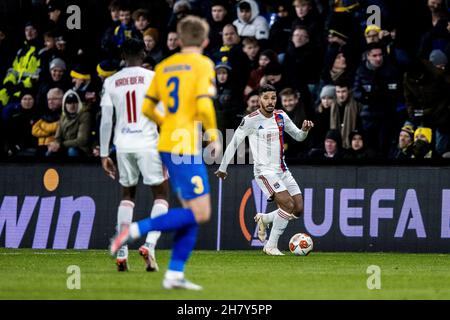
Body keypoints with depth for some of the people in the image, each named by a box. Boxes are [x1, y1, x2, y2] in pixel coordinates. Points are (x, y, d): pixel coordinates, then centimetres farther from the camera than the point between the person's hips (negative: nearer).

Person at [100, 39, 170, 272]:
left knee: (127, 195, 18)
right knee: (160, 195, 7)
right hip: (148, 143, -3)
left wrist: (104, 154, 10)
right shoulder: (153, 78, -2)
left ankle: (121, 252, 9)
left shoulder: (111, 82, 6)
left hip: (122, 145, 3)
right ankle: (149, 245, -14)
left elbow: (106, 120, 5)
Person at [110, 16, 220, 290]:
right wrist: (214, 137, -6)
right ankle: (135, 230, -14)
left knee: (193, 212, 11)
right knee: (199, 214, -7)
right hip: (186, 147, -8)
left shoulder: (164, 66, 13)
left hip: (168, 144, 8)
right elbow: (204, 105, -19)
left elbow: (147, 108, 13)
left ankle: (174, 275, 5)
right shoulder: (203, 64, -7)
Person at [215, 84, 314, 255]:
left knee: (298, 209, 0)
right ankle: (271, 246, -12)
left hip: (282, 170, 7)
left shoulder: (281, 116, 6)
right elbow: (234, 143, -3)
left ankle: (264, 219, 25)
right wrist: (223, 168, 2)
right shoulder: (251, 120, -10)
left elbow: (298, 137, 14)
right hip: (265, 171, -7)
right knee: (288, 205, -24)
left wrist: (304, 130, -9)